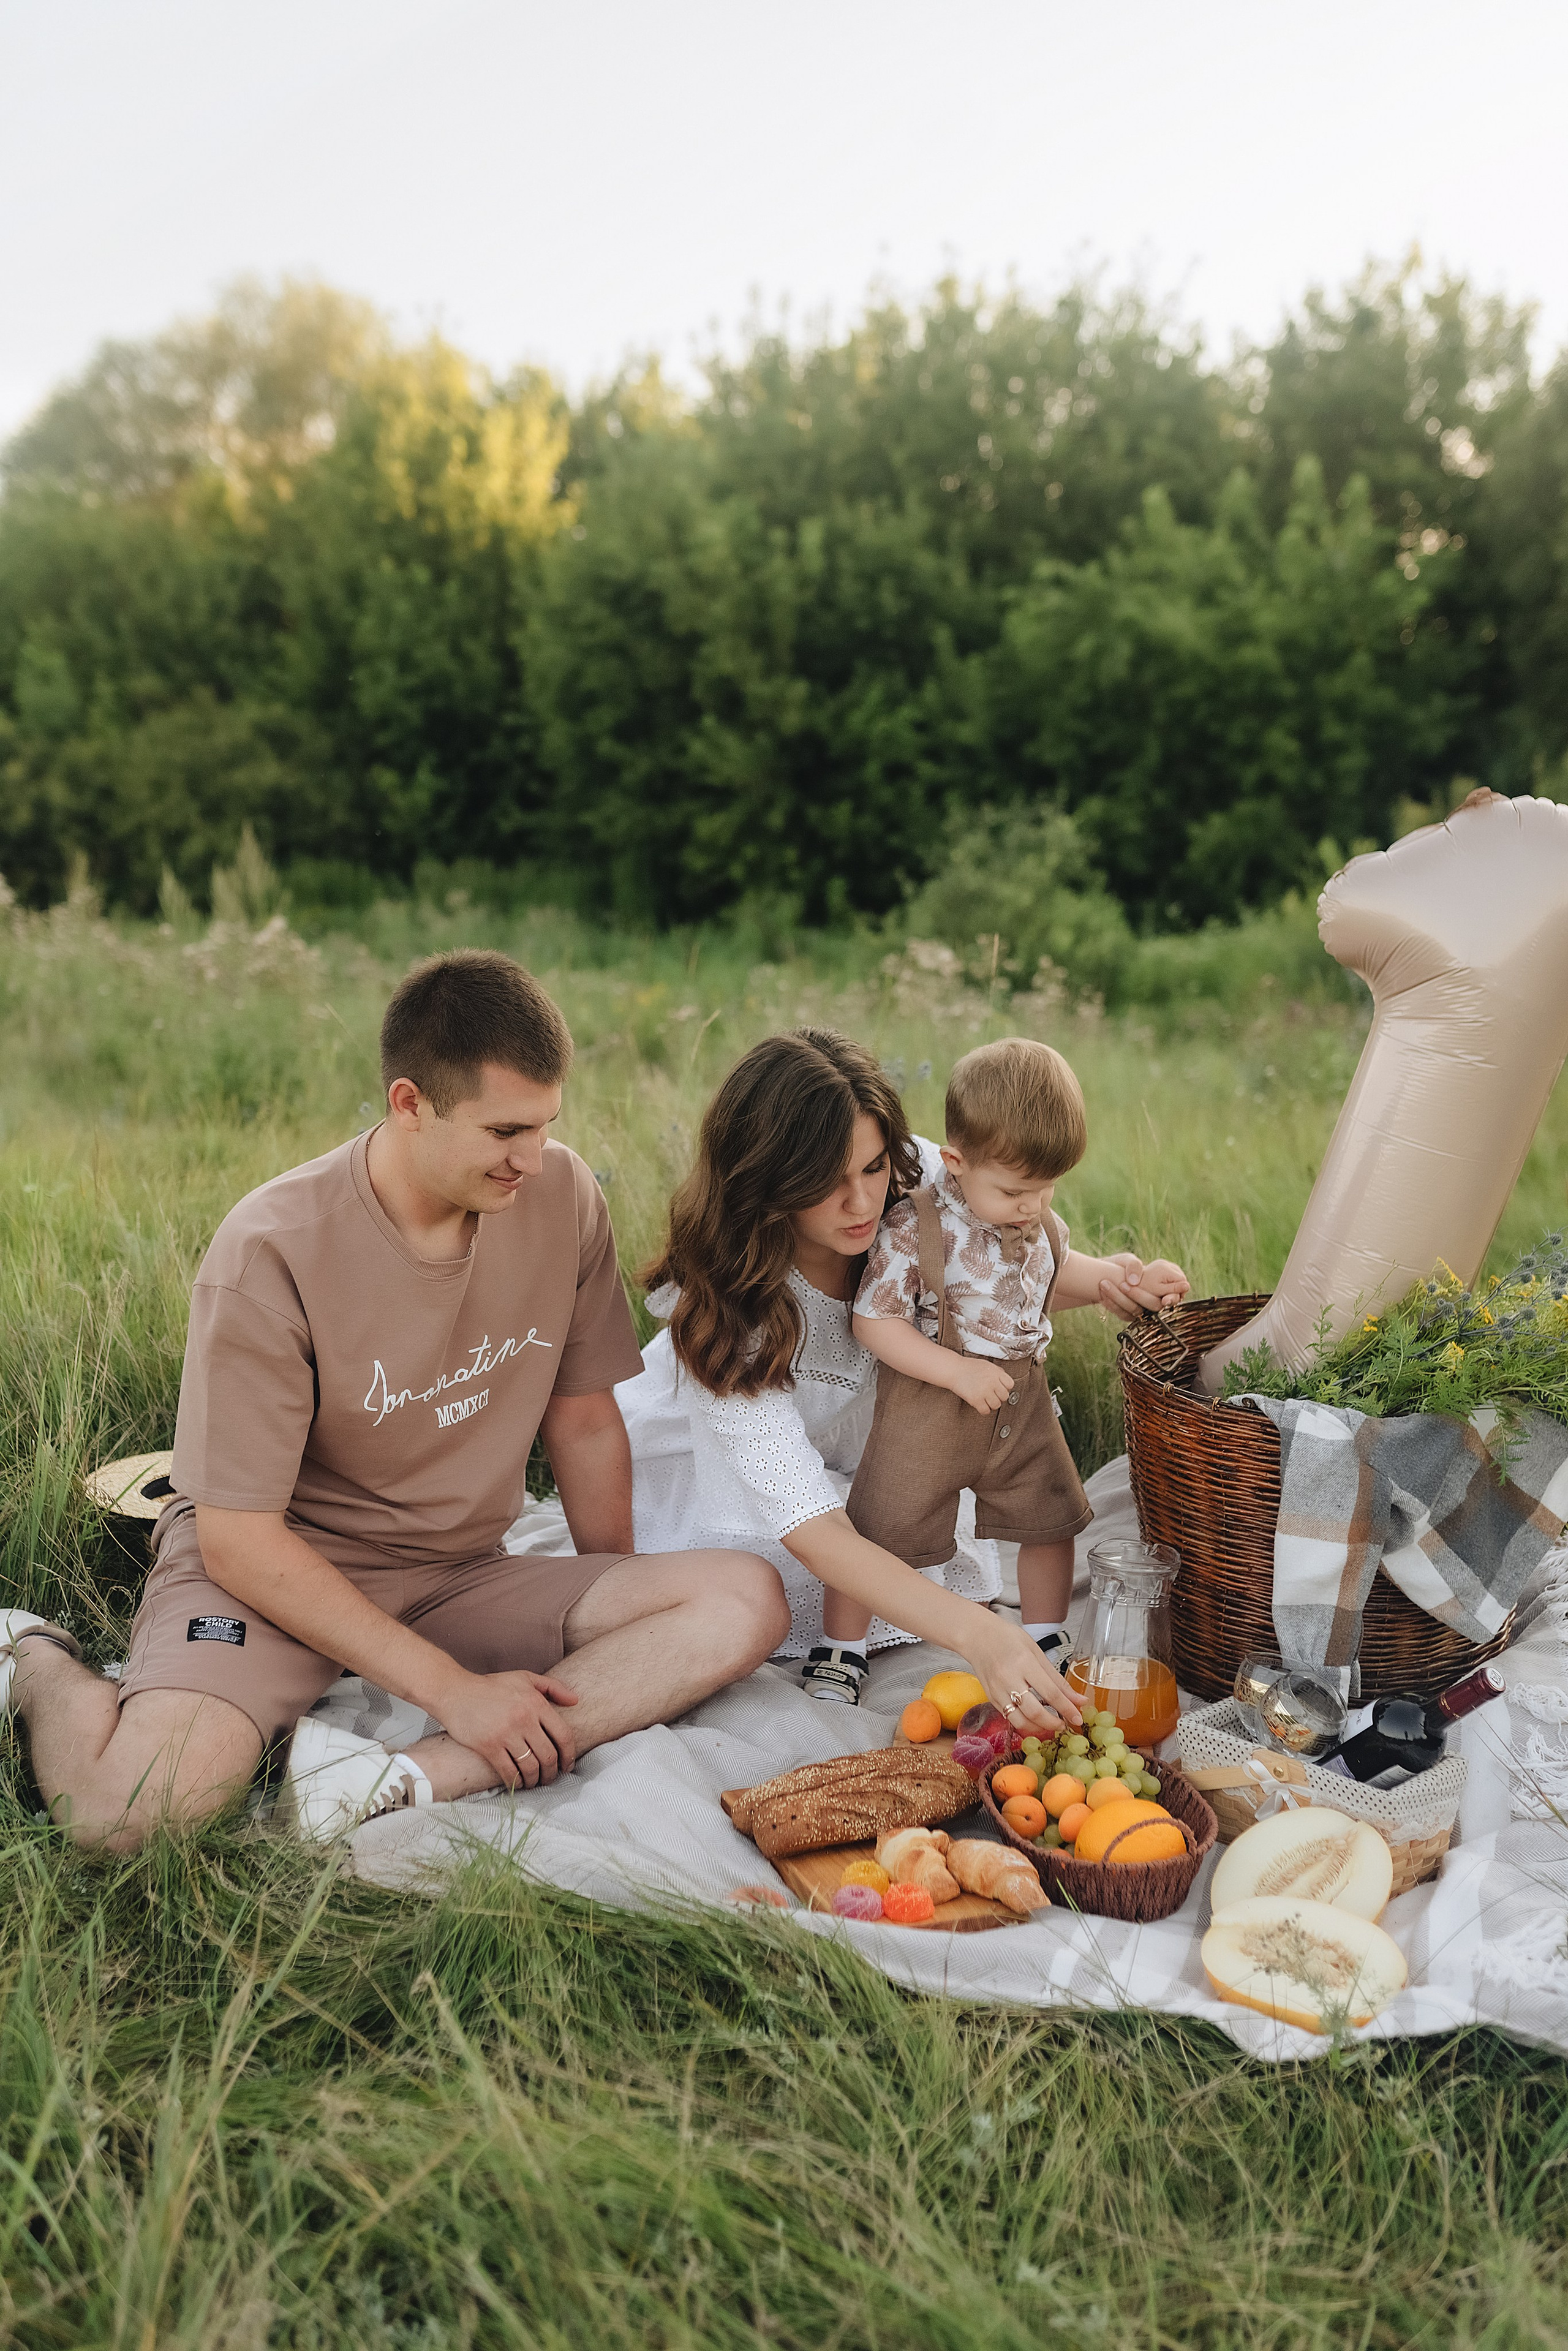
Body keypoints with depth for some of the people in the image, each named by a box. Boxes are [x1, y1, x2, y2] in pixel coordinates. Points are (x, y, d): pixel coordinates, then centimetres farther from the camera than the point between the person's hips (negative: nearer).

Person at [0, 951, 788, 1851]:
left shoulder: (563, 1194, -6)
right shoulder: (272, 1252, -20)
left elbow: (584, 1419, 7)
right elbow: (238, 1538, -18)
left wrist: (619, 1626, 6)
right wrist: (453, 1689, -22)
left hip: (463, 1576, 5)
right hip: (271, 1572, -4)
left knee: (748, 1601, -18)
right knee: (136, 1807, -32)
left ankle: (409, 1781, -27)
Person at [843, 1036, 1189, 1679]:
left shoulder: (1039, 1219, -2)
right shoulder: (914, 1229, -22)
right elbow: (873, 1321, -19)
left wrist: (1118, 1276, 1)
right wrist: (959, 1371, -26)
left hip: (1021, 1406, 6)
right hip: (929, 1409, -5)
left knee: (1051, 1523, 15)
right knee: (877, 1534, 2)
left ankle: (1045, 1645, 37)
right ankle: (839, 1649, 23)